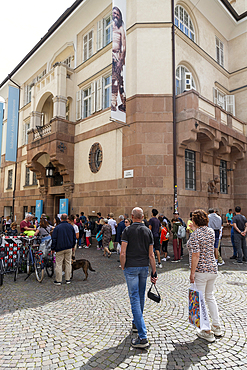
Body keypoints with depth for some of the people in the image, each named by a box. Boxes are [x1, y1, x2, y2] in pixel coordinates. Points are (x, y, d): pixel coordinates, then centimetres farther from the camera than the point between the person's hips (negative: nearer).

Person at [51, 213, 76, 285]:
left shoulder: (57, 227, -8)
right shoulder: (71, 227, 3)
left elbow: (54, 239, -7)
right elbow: (74, 237, 10)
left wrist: (53, 248, 2)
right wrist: (73, 246, 22)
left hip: (60, 248, -3)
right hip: (69, 248, 3)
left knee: (59, 264, 3)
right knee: (68, 263, 10)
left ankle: (58, 280, 7)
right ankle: (68, 279, 15)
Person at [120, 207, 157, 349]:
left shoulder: (127, 230, -9)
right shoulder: (148, 231, 1)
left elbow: (123, 253, -13)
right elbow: (151, 255, 1)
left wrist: (123, 267, 1)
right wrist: (154, 272, 7)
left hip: (131, 267, -4)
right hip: (144, 267, 4)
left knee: (135, 298, -2)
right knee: (141, 297, 20)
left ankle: (143, 337, -4)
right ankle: (136, 323, 40)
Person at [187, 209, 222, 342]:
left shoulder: (195, 235, -17)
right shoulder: (211, 231, 4)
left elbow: (196, 255, -21)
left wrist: (192, 273, -14)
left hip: (200, 270, -8)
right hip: (213, 268, 8)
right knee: (210, 297, 23)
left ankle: (207, 332, 15)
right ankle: (216, 327, 31)